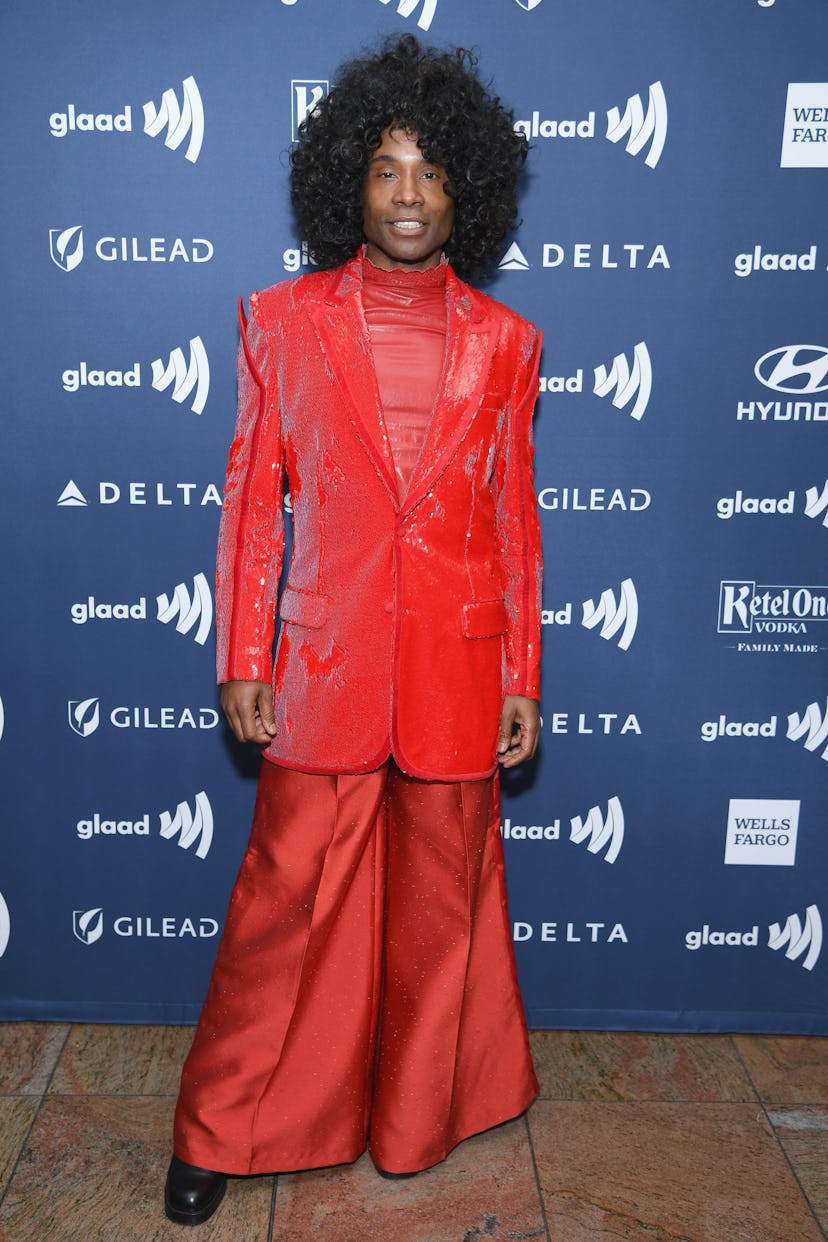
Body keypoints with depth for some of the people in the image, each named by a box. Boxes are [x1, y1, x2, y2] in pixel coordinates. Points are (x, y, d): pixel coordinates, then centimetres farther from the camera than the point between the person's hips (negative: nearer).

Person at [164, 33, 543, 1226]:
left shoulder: (502, 341, 5)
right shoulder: (283, 322, 2)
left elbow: (515, 518, 6)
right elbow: (253, 500, 2)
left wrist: (523, 679, 4)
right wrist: (241, 659, -2)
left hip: (456, 669, 2)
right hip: (325, 667, -1)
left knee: (440, 901, 13)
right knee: (285, 900, 6)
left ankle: (416, 1116, 36)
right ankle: (222, 1133, 26)